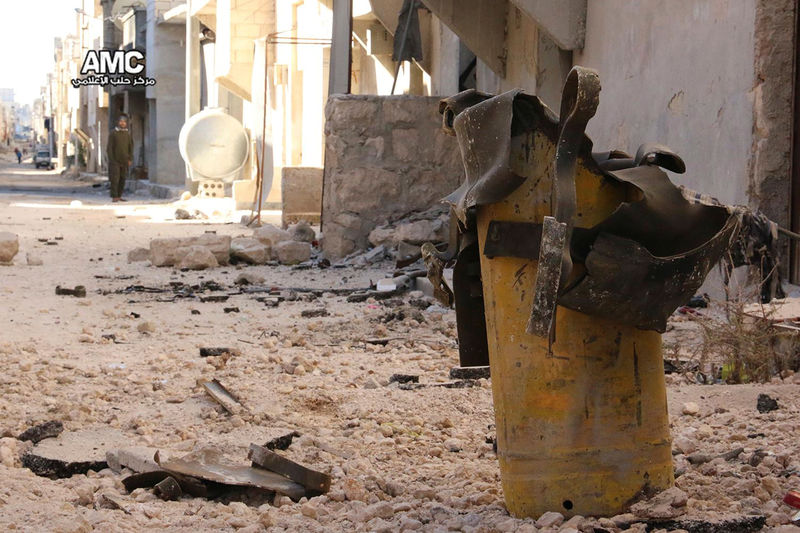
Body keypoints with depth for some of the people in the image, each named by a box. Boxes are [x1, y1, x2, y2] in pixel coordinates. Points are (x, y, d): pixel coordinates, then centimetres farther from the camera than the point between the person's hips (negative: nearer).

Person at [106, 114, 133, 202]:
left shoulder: (128, 134, 8)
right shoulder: (113, 133, -4)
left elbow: (131, 147, 10)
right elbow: (109, 147, -6)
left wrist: (130, 159, 2)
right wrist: (111, 160, -12)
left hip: (124, 161, 4)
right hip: (115, 160, -4)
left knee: (122, 179, 5)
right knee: (115, 178, -9)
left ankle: (119, 196, 11)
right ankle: (114, 197, -9)